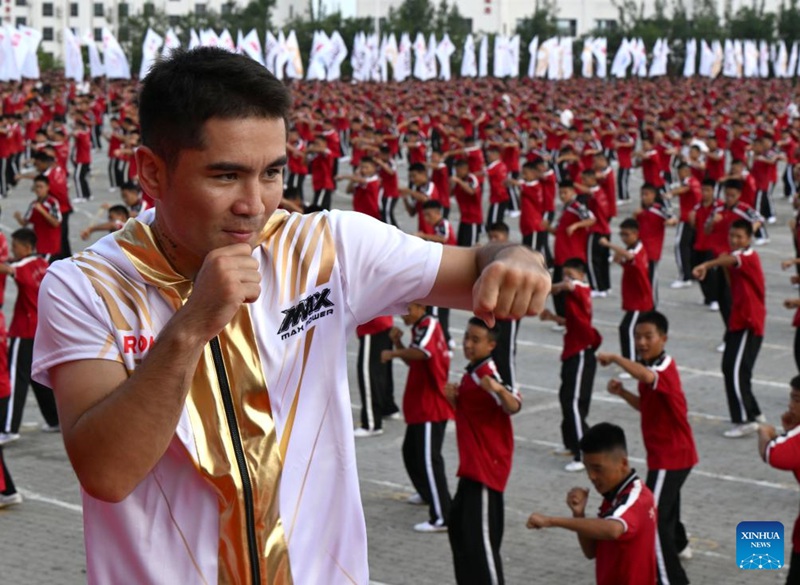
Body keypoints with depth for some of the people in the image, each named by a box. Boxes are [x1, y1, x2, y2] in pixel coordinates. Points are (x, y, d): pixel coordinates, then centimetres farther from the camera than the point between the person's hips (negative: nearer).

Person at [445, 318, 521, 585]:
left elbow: (513, 407, -33)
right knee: (459, 525, 20)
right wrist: (454, 398, 3)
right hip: (471, 465, 10)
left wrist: (499, 389, -55)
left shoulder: (487, 375, -17)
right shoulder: (471, 373, 12)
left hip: (487, 467, -10)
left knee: (480, 535, -12)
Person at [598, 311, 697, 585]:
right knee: (665, 502, 33)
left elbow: (645, 376, -49)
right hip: (669, 452, 11)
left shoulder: (665, 368, -23)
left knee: (653, 516, -19)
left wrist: (615, 358, -45)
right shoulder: (651, 367, 7)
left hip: (671, 454, -11)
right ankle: (679, 545, 59)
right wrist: (623, 393, 1)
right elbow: (647, 405, 16)